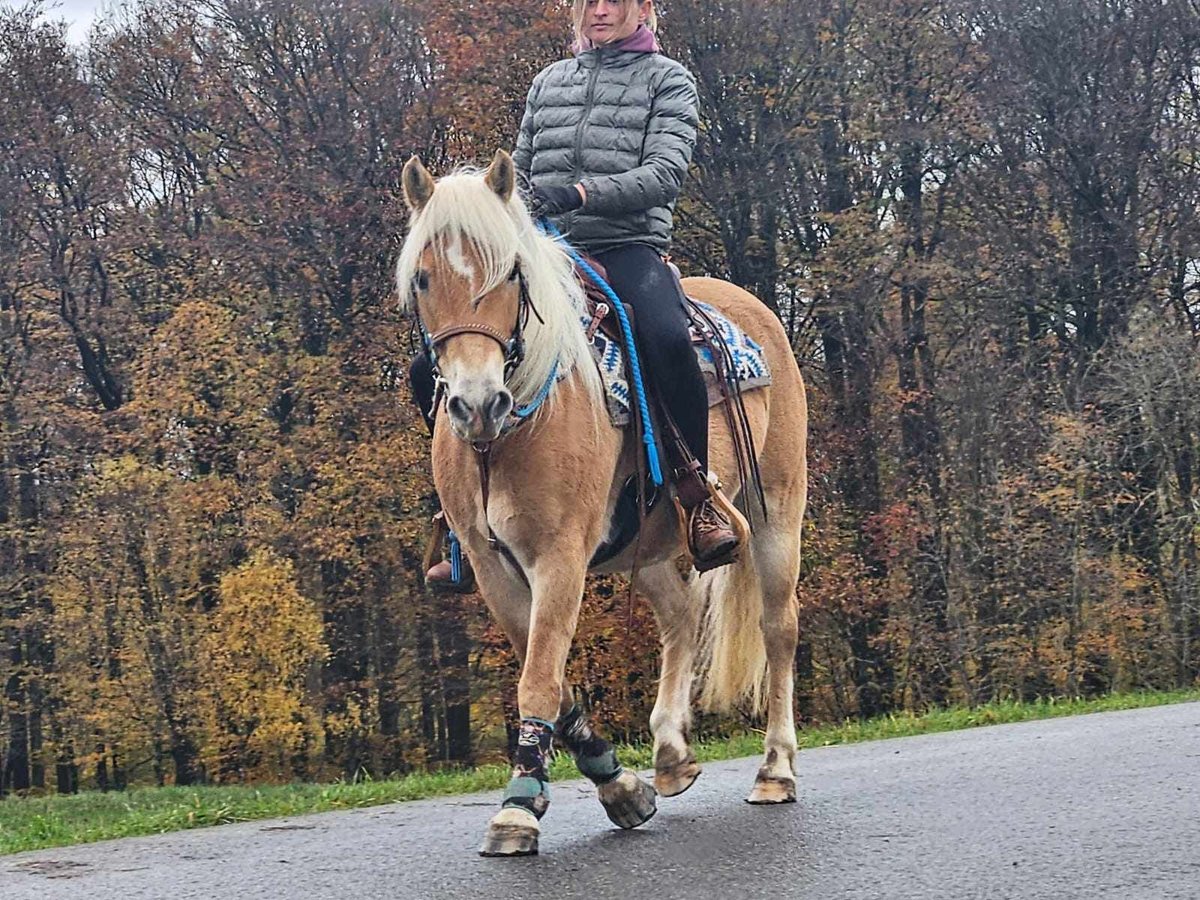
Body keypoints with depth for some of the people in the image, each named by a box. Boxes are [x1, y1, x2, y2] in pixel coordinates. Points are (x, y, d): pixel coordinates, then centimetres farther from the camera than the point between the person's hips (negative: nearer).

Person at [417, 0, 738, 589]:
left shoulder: (668, 80, 8)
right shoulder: (549, 81, 21)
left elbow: (665, 171, -7)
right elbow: (520, 171, 24)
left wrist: (584, 193, -22)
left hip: (629, 245, -5)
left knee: (666, 338, -39)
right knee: (433, 367, -8)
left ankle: (700, 499, -26)